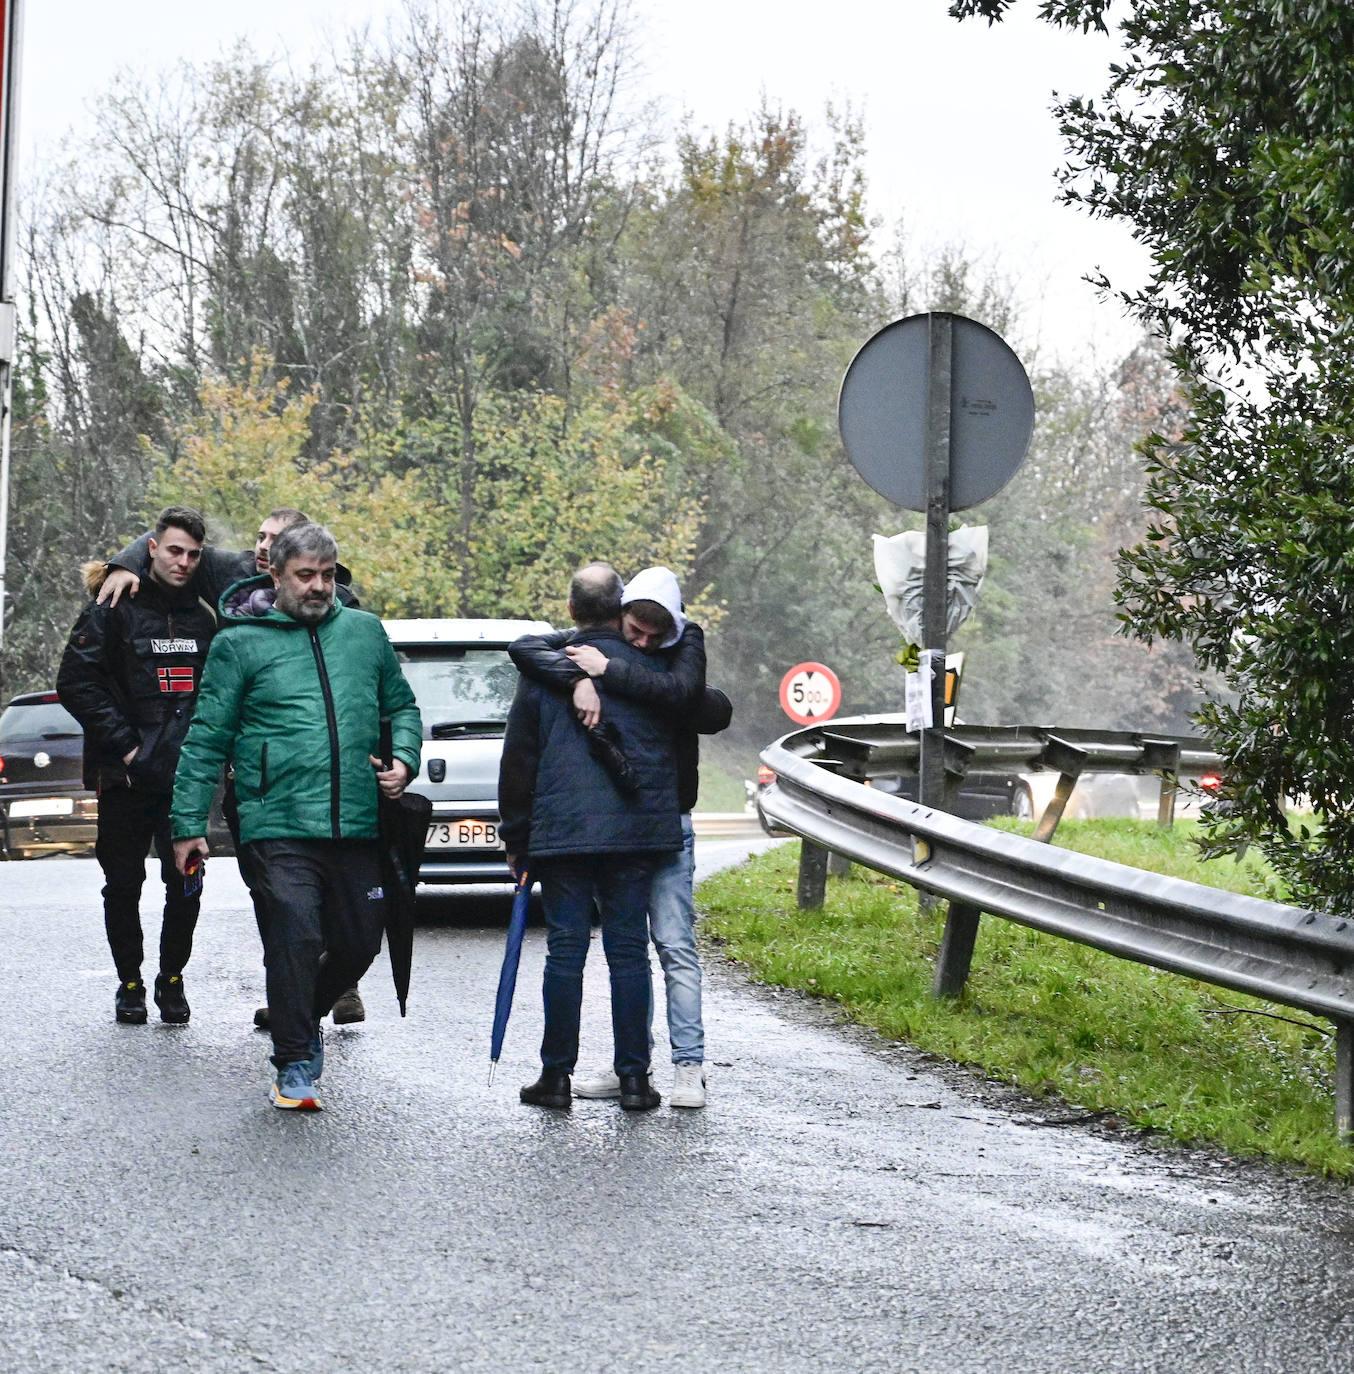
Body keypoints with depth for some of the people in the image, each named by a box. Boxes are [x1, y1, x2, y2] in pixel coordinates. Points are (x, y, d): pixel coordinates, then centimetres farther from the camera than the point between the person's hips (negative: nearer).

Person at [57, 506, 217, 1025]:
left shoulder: (202, 620, 12)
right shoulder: (114, 612, -2)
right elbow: (75, 682, -8)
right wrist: (123, 744, -12)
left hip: (185, 775, 3)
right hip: (126, 777, -3)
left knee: (185, 886, -1)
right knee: (123, 885, 5)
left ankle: (172, 979, 15)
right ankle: (129, 983, 17)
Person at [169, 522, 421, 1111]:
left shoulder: (365, 632, 12)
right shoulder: (239, 643, 1)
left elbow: (402, 706, 22)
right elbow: (206, 740, 2)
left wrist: (404, 759, 2)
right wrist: (188, 824, -1)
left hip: (356, 825, 4)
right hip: (278, 827, -4)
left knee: (358, 944, 9)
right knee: (295, 939, -13)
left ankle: (302, 1021, 36)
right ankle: (293, 1067, -2)